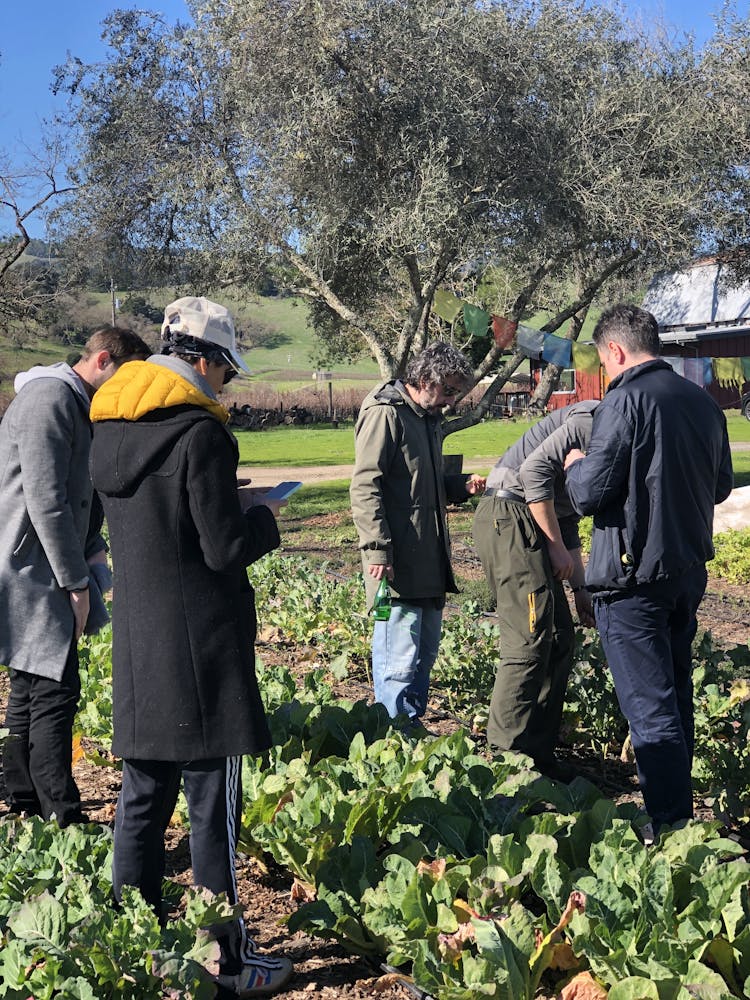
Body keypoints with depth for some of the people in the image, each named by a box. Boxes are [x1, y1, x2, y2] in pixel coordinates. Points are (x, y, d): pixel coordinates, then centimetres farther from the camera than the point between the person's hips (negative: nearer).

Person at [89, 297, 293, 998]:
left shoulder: (108, 428, 9)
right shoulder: (199, 431, -16)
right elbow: (226, 549, -16)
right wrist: (261, 516, 3)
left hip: (136, 642, 8)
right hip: (197, 648, -8)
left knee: (143, 798, 15)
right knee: (212, 809, 2)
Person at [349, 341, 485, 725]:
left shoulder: (429, 419, 19)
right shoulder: (385, 414, -10)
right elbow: (365, 486, -16)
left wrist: (462, 486, 9)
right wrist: (377, 549, -22)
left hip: (429, 563, 10)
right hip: (398, 564, -10)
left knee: (425, 653, 15)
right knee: (399, 661, -7)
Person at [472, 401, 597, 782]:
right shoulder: (594, 419, -9)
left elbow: (567, 520, 25)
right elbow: (535, 470, -20)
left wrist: (579, 587, 20)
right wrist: (557, 548, -14)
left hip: (528, 526, 10)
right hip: (509, 517, -10)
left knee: (559, 640, 10)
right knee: (530, 641, -11)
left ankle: (538, 752, 15)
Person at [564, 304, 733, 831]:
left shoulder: (626, 401, -15)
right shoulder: (704, 402, 7)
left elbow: (589, 494, -16)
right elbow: (720, 486, 18)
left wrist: (578, 466, 5)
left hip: (633, 576, -8)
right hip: (688, 570, 8)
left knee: (651, 707, -3)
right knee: (676, 695, 20)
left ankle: (671, 828, -1)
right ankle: (679, 809, 32)